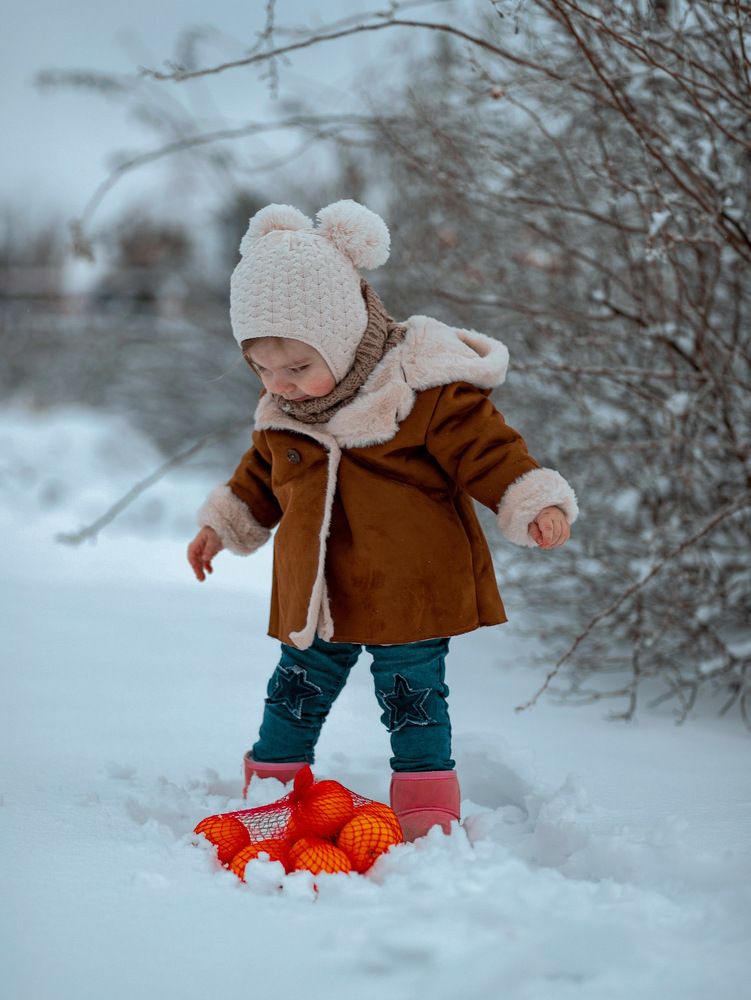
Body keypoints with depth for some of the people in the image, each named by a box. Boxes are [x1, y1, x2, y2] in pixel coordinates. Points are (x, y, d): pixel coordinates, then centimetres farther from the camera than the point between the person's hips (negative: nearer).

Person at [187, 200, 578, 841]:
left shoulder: (428, 394, -17)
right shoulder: (282, 415, 3)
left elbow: (489, 452, -15)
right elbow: (261, 476, 22)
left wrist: (536, 505, -27)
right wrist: (223, 524, 24)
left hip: (410, 593, -5)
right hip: (313, 597, 5)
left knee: (413, 701, 4)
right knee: (294, 698, 13)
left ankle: (428, 814, 18)